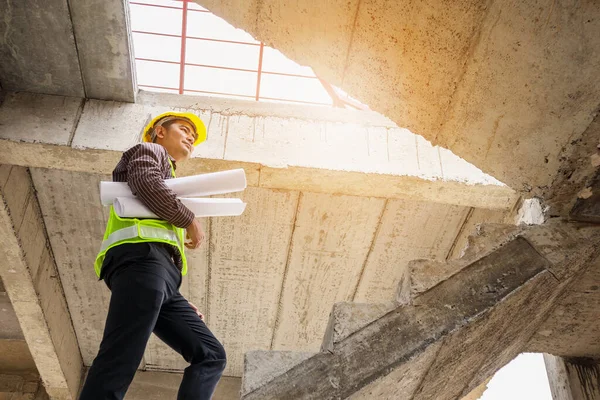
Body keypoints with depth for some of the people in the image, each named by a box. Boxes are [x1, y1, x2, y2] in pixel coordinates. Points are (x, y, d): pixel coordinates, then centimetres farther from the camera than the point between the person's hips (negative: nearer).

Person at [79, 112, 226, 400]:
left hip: (161, 271, 9)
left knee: (212, 355, -2)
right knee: (118, 363, -24)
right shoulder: (150, 150, 21)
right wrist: (190, 220, 2)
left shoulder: (169, 181, 41)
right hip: (142, 253, -9)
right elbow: (145, 182, -6)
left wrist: (181, 303, 24)